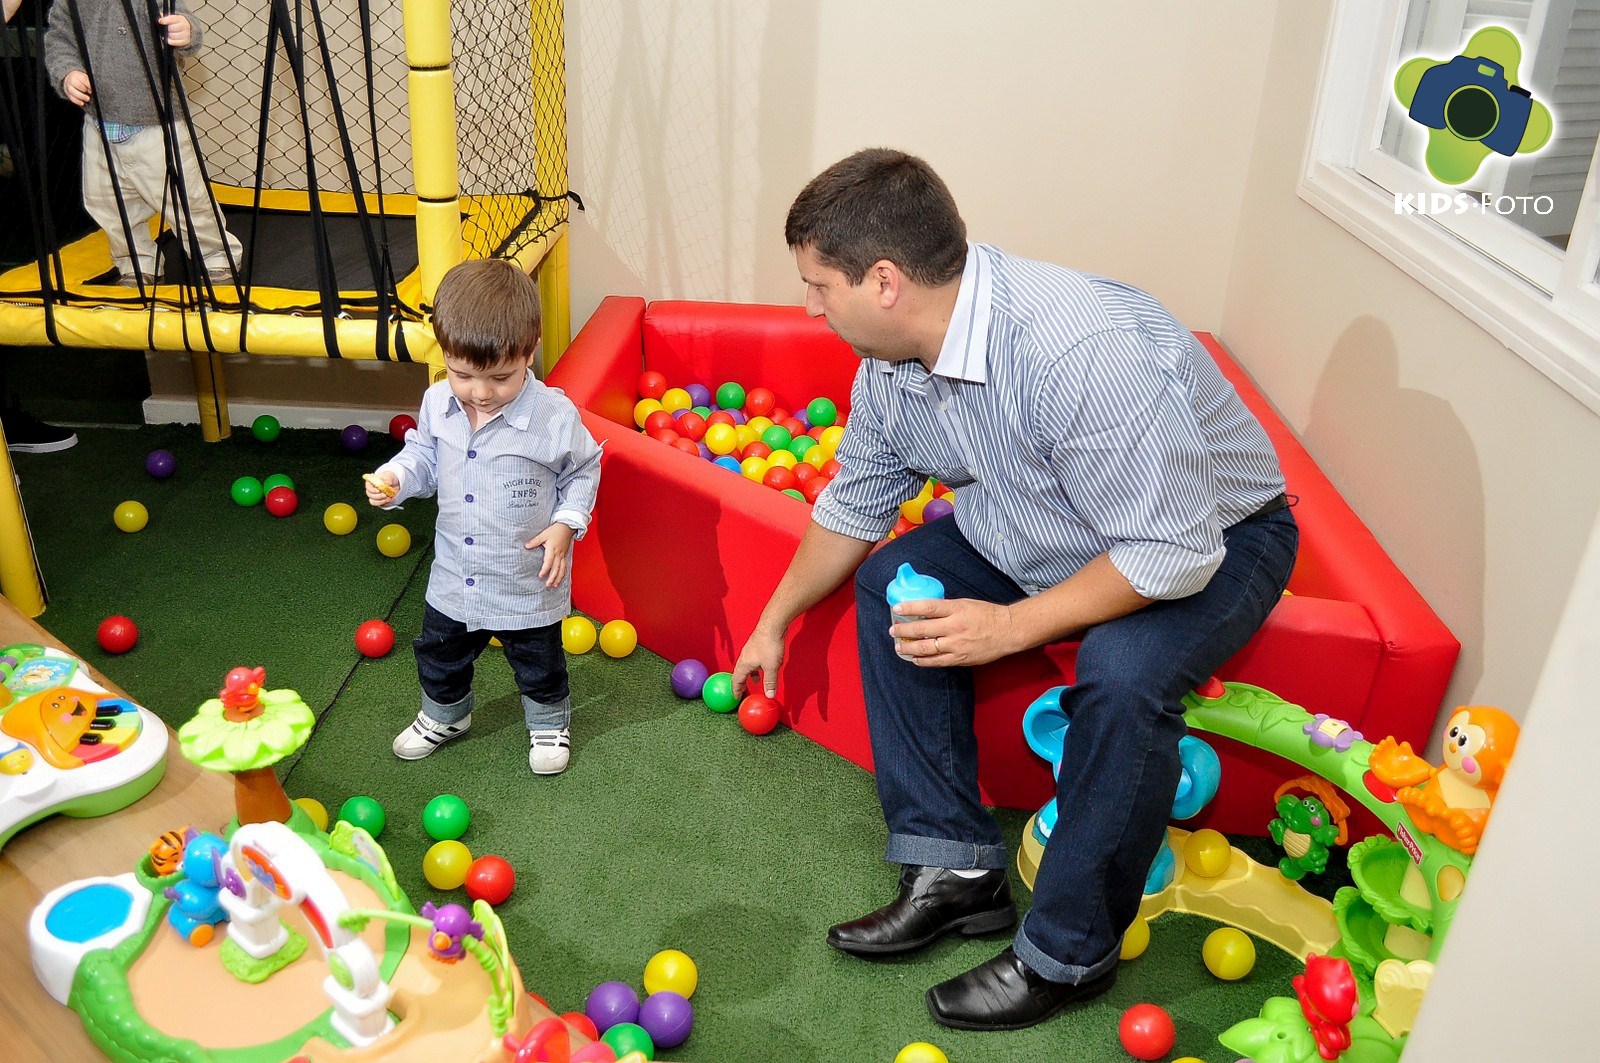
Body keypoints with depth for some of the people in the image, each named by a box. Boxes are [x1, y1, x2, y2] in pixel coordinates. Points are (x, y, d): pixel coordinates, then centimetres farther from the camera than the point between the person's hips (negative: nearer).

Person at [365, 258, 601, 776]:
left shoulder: (554, 415, -24)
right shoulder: (438, 404, -11)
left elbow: (583, 471, -8)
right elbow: (424, 454, 7)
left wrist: (565, 525, -19)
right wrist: (393, 478, -12)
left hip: (529, 582, -4)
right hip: (454, 578, 4)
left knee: (538, 664, 19)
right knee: (439, 655, 26)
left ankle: (549, 722, 49)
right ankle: (444, 715, 55)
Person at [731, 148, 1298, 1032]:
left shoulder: (1082, 352, -38)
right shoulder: (888, 368, -11)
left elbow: (1173, 551, -34)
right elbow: (852, 504, 7)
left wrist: (1012, 626, -30)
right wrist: (774, 623, 15)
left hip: (1213, 538, -7)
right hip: (1036, 529, 8)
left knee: (1123, 677, -34)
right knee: (889, 582, -6)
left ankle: (1067, 955, -11)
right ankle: (956, 869, 0)